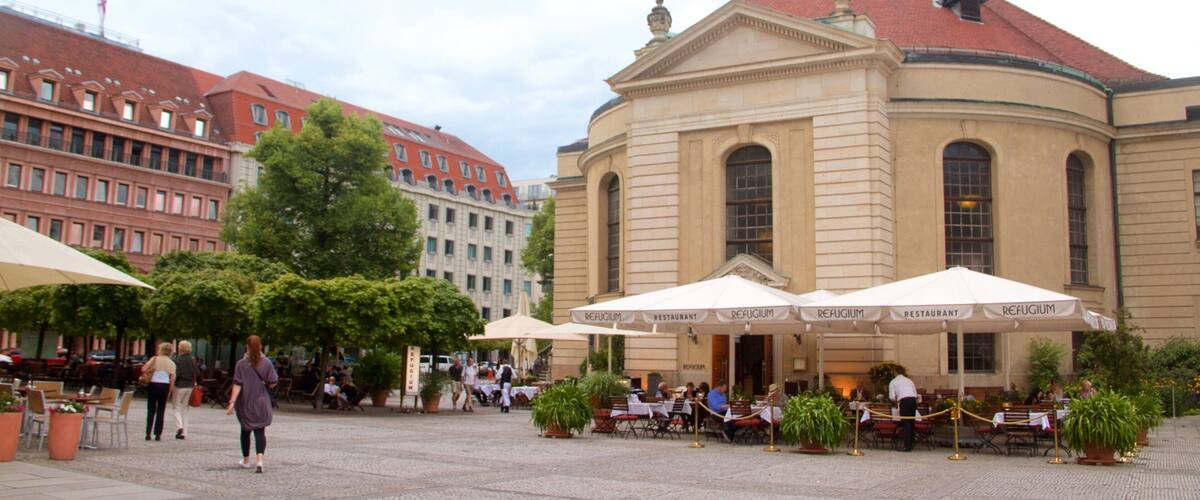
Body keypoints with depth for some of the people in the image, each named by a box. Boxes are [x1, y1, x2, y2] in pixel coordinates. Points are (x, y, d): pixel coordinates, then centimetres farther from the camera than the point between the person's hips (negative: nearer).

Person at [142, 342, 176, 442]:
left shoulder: (154, 359, 1)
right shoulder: (171, 363, 5)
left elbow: (143, 369, -10)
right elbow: (172, 379, -2)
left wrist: (151, 370, 10)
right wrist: (169, 391, 2)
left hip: (153, 384, -1)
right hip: (165, 386, 1)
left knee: (151, 410, 7)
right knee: (161, 411, 6)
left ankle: (148, 434, 5)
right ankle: (158, 434, 3)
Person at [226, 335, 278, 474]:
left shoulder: (241, 364, -7)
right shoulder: (266, 363, -4)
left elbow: (237, 385, -13)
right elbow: (273, 383, -2)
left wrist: (232, 402, -14)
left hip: (245, 403, 0)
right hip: (261, 403, 0)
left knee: (245, 432, 16)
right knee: (260, 432, -1)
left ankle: (246, 461, 28)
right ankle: (259, 461, -19)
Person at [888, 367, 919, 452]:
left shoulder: (893, 382, 11)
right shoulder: (909, 380, 24)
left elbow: (892, 397, 4)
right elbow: (915, 394, 21)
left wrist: (897, 400, 26)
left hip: (904, 401, -5)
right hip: (913, 400, 5)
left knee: (905, 424, -3)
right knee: (911, 423, 12)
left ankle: (907, 446, -6)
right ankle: (910, 445, 16)